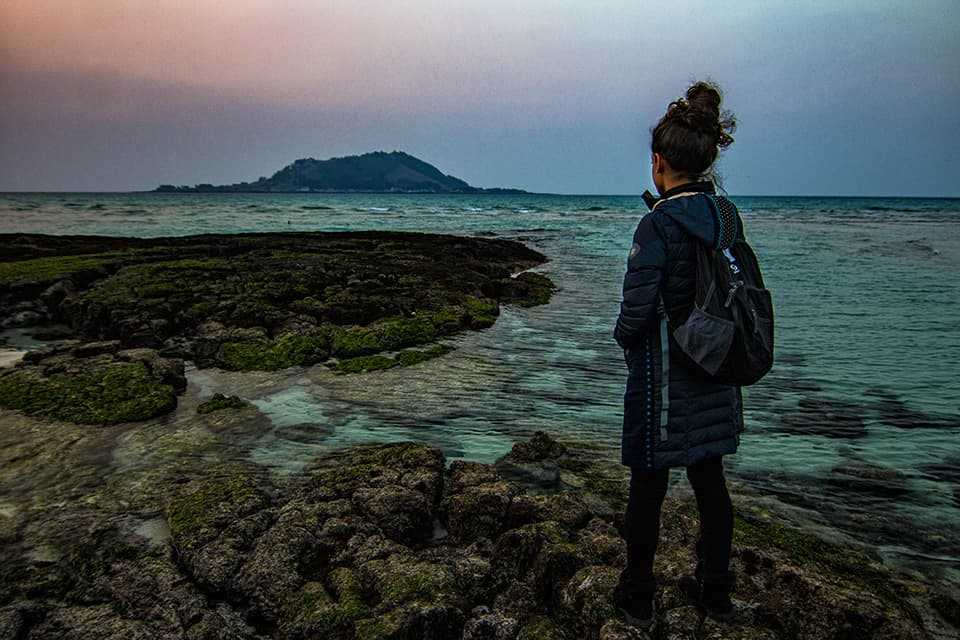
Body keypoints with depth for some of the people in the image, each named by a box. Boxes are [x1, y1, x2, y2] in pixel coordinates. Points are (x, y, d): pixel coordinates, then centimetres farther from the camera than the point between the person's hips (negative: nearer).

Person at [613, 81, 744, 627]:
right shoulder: (729, 216, 1)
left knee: (649, 484, 8)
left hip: (664, 374, -7)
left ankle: (638, 597, 24)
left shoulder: (659, 225, -20)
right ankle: (716, 591, 34)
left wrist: (624, 337, 0)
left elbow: (636, 311, -20)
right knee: (710, 480, 18)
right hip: (714, 371, 7)